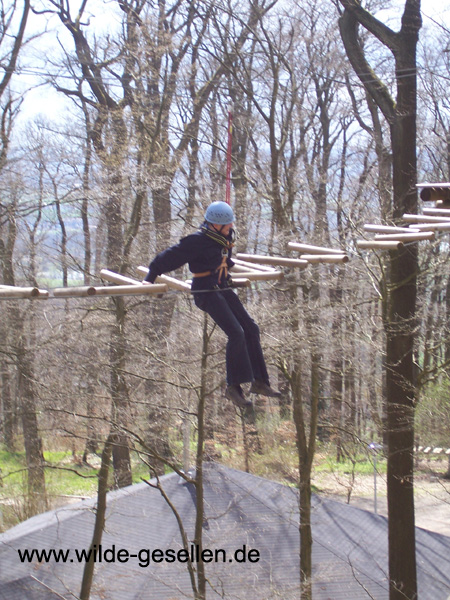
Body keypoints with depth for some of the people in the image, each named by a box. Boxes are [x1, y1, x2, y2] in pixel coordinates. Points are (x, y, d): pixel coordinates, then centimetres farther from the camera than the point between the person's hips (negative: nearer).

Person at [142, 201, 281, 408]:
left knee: (251, 329, 5)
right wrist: (151, 277, -8)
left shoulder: (226, 236, 6)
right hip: (206, 292, -9)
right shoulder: (197, 241, -19)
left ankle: (259, 381, 13)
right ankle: (233, 387, -10)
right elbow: (170, 257, -13)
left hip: (223, 289, 9)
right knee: (236, 333, -18)